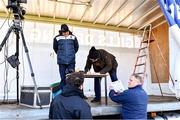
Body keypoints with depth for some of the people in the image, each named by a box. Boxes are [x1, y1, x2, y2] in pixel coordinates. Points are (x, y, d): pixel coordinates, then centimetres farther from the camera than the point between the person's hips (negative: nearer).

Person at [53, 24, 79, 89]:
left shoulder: (73, 37, 2)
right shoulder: (57, 38, -1)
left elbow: (76, 47, 15)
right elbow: (55, 48, 14)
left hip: (71, 61, 1)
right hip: (61, 61, 0)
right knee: (63, 78, 5)